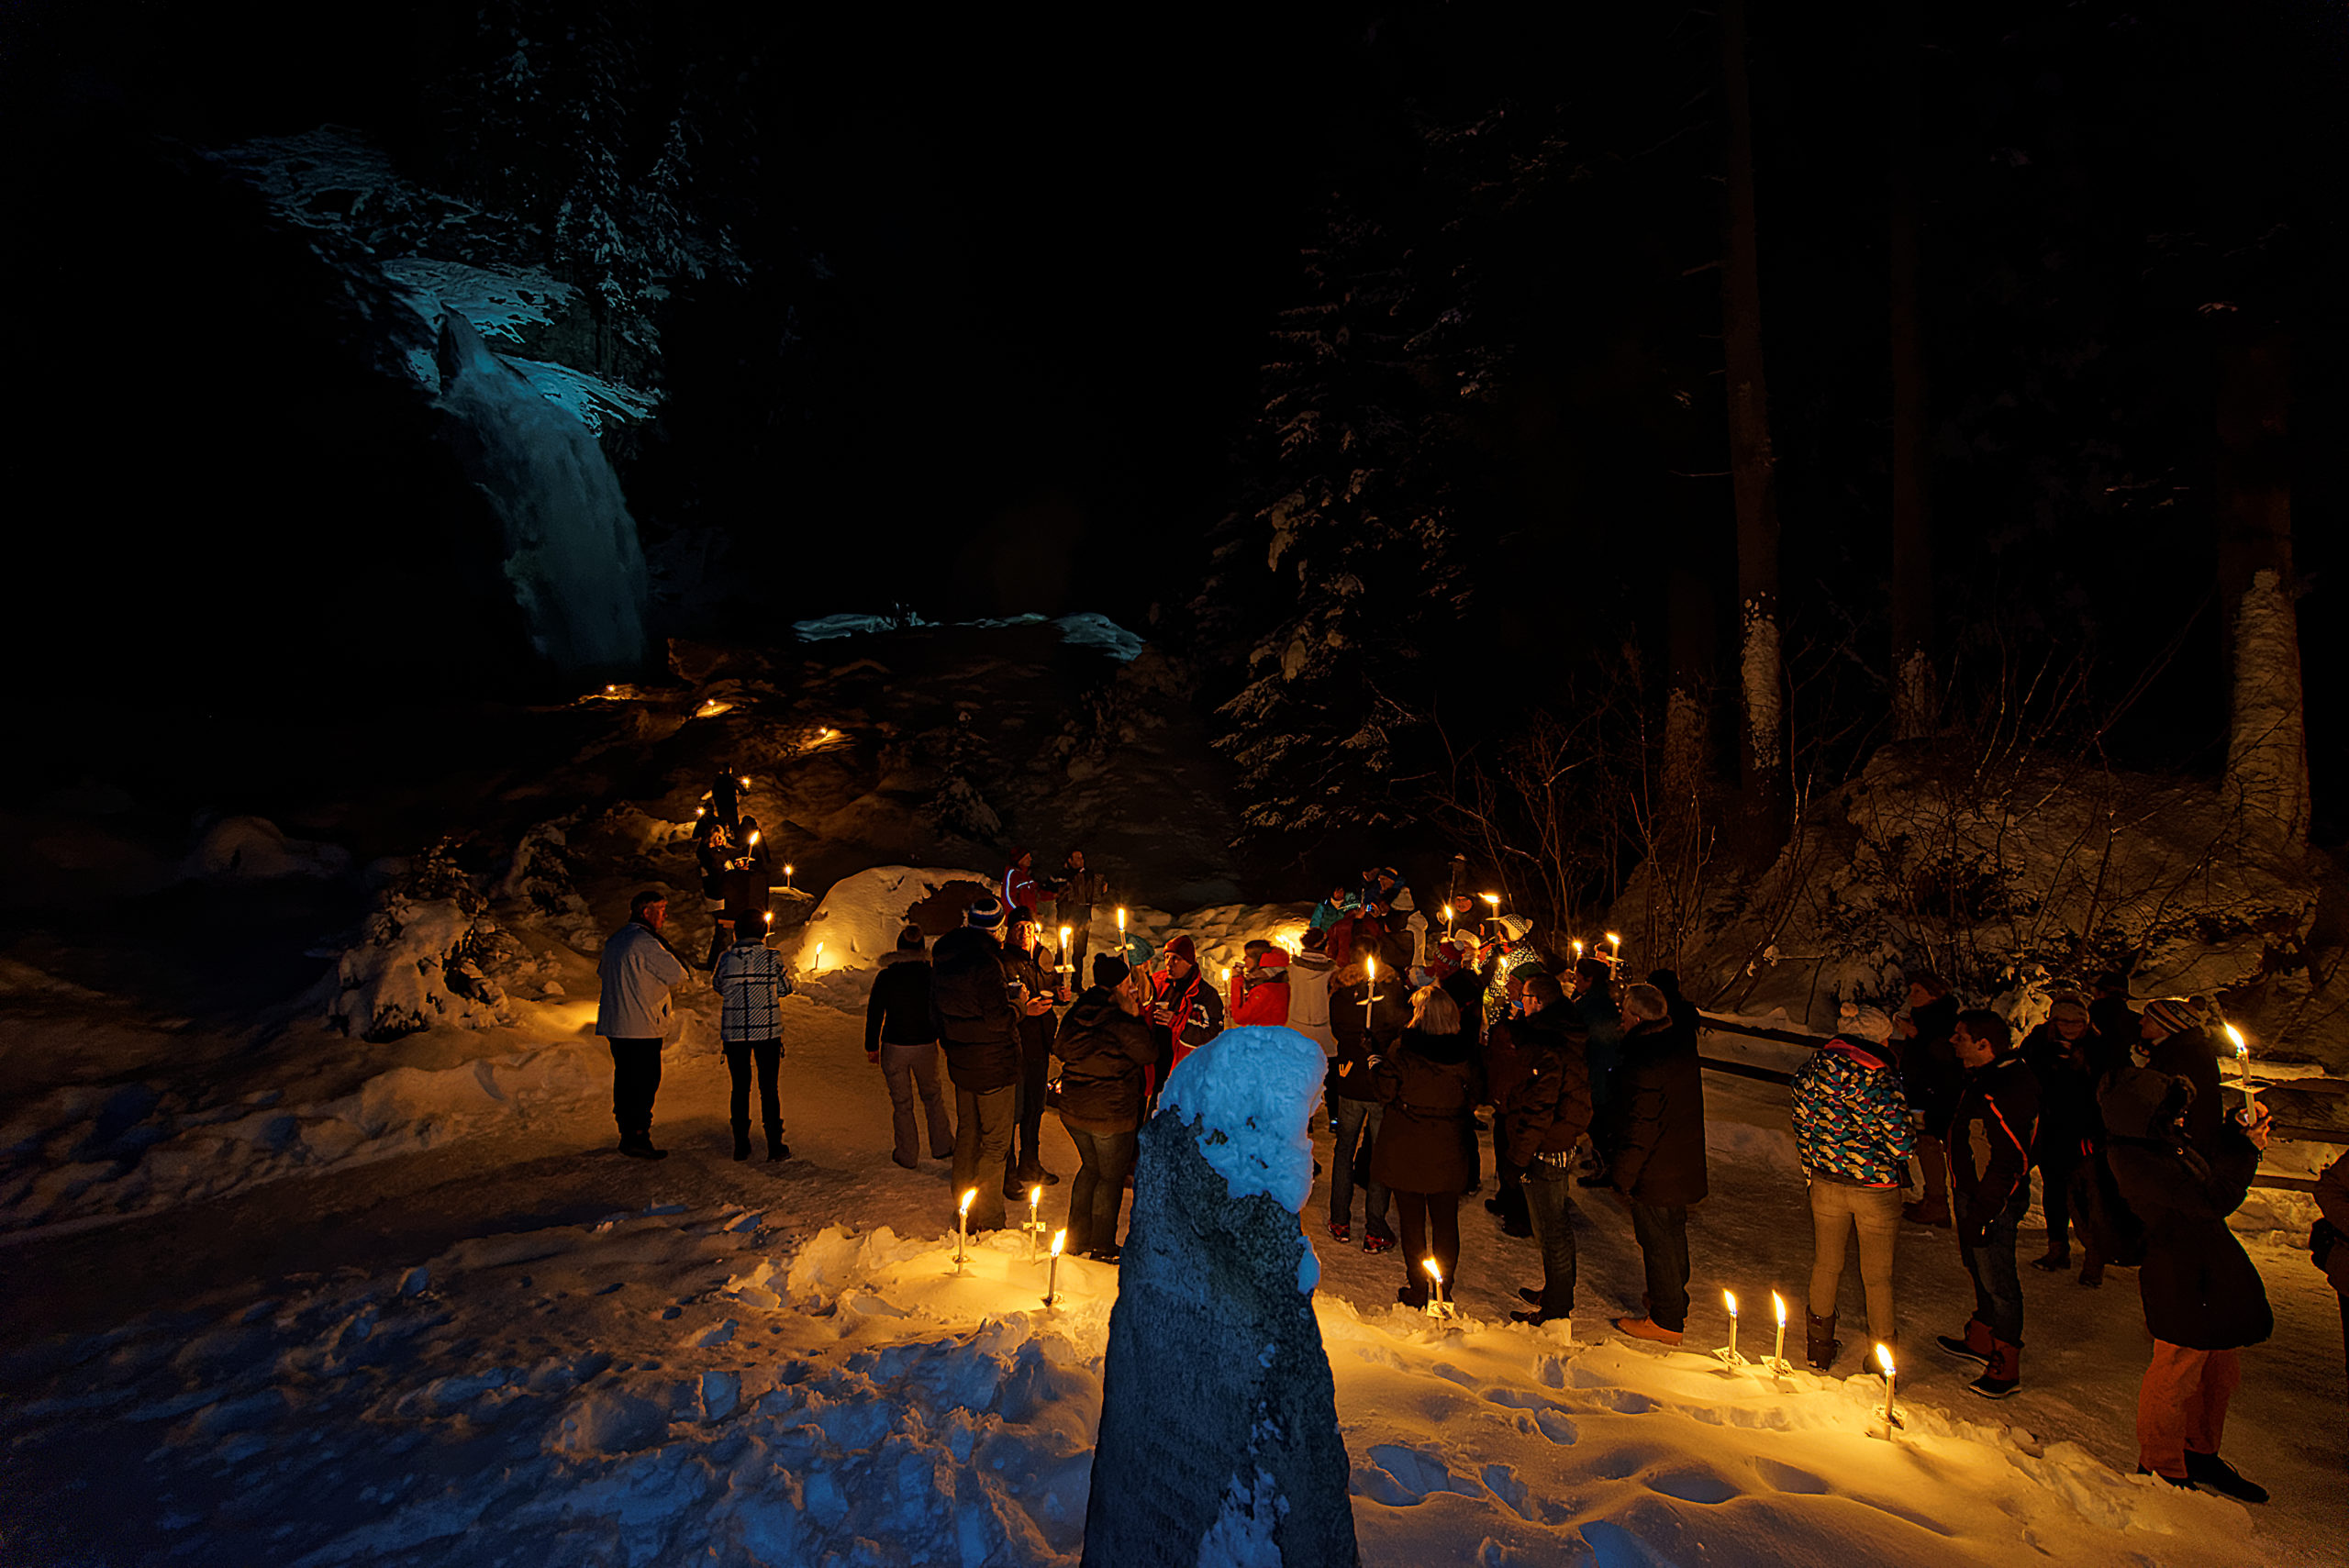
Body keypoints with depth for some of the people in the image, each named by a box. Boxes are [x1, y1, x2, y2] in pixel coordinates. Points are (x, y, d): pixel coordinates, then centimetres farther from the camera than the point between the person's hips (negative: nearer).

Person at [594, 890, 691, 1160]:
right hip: (642, 1027, -9)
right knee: (646, 1082, -4)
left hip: (614, 1026, 9)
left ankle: (628, 1133, 22)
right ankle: (637, 1138, -3)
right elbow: (677, 973, -12)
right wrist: (668, 953, 3)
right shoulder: (645, 942, -17)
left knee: (625, 1080, 14)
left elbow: (602, 971, 30)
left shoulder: (615, 940, 13)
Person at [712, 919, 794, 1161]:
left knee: (740, 1088, 12)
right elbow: (784, 988, 2)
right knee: (768, 1088, 7)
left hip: (733, 1033, 2)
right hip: (767, 1031, -2)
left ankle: (741, 1145, 15)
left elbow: (718, 985, 13)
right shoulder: (772, 957, -9)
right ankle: (775, 1145, 8)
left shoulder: (726, 957, -4)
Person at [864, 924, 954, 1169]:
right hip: (925, 1047, 1)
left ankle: (908, 1155, 18)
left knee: (901, 1103, 11)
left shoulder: (885, 977, -8)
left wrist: (872, 1046, 9)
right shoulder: (932, 975, -8)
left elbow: (874, 1013, -2)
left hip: (894, 1048, -1)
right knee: (932, 1096, 20)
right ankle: (942, 1146, 25)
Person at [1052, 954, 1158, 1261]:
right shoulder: (1119, 1019, -19)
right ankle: (1102, 1247, 18)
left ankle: (1077, 1238, 29)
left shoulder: (1076, 1012, 1)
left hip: (1073, 1109, 7)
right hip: (1112, 1112, -6)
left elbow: (1059, 1048, 11)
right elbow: (1147, 1053, -10)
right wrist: (1135, 1016, -10)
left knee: (1090, 1168, 23)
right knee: (1111, 1177, 10)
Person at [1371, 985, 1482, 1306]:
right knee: (1446, 1221, 14)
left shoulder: (1403, 1050, -16)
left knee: (1412, 1221, 10)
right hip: (1448, 1151, 3)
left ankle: (1416, 1291, 18)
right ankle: (1444, 1289, 23)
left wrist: (1375, 1065, 9)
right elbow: (1476, 1096, 3)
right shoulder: (1465, 1053, -6)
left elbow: (1386, 1092, -8)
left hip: (1405, 1150, -3)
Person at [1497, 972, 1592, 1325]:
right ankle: (1558, 1294, 37)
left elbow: (1538, 1110, -26)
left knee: (1551, 1233, 3)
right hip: (1562, 1147, 10)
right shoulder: (1566, 1040, 6)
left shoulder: (1546, 1052, -25)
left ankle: (1555, 1308, 16)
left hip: (1543, 1152, -10)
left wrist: (1518, 1156, -19)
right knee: (1558, 1226, 22)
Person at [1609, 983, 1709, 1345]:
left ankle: (1666, 1321, 16)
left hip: (1655, 1175, -9)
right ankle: (1676, 1303, 39)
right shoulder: (1681, 1045, 1)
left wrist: (1622, 1176, -16)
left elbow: (1640, 1129, -25)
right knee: (1673, 1235, 23)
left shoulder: (1645, 1065, -28)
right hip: (1684, 1165, 9)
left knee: (1657, 1243, 4)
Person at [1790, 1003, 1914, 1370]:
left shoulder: (1814, 1068, -5)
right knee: (1877, 1276, 13)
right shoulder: (1879, 1078, -21)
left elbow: (1802, 1123, 3)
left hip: (1826, 1183, 4)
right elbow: (1901, 1142, -17)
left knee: (1826, 1264, 20)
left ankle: (1820, 1347, 33)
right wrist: (1910, 1137, 7)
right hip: (1875, 1187, -4)